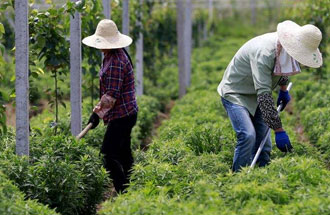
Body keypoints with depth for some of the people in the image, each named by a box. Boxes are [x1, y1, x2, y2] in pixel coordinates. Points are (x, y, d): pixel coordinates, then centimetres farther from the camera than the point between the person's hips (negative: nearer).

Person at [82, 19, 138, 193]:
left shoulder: (115, 62, -21)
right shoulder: (117, 55, 13)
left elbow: (111, 94, -24)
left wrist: (98, 112, -17)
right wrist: (100, 109, 23)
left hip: (121, 116, -11)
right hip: (127, 113, 11)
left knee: (109, 155, -11)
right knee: (123, 154, 16)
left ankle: (123, 191, -9)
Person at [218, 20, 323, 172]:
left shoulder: (285, 46, -9)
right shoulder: (264, 53, -37)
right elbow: (264, 96, -40)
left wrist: (283, 90, 25)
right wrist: (278, 130, -41)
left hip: (254, 96, 9)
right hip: (235, 94, -9)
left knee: (263, 138, 8)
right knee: (248, 135, -24)